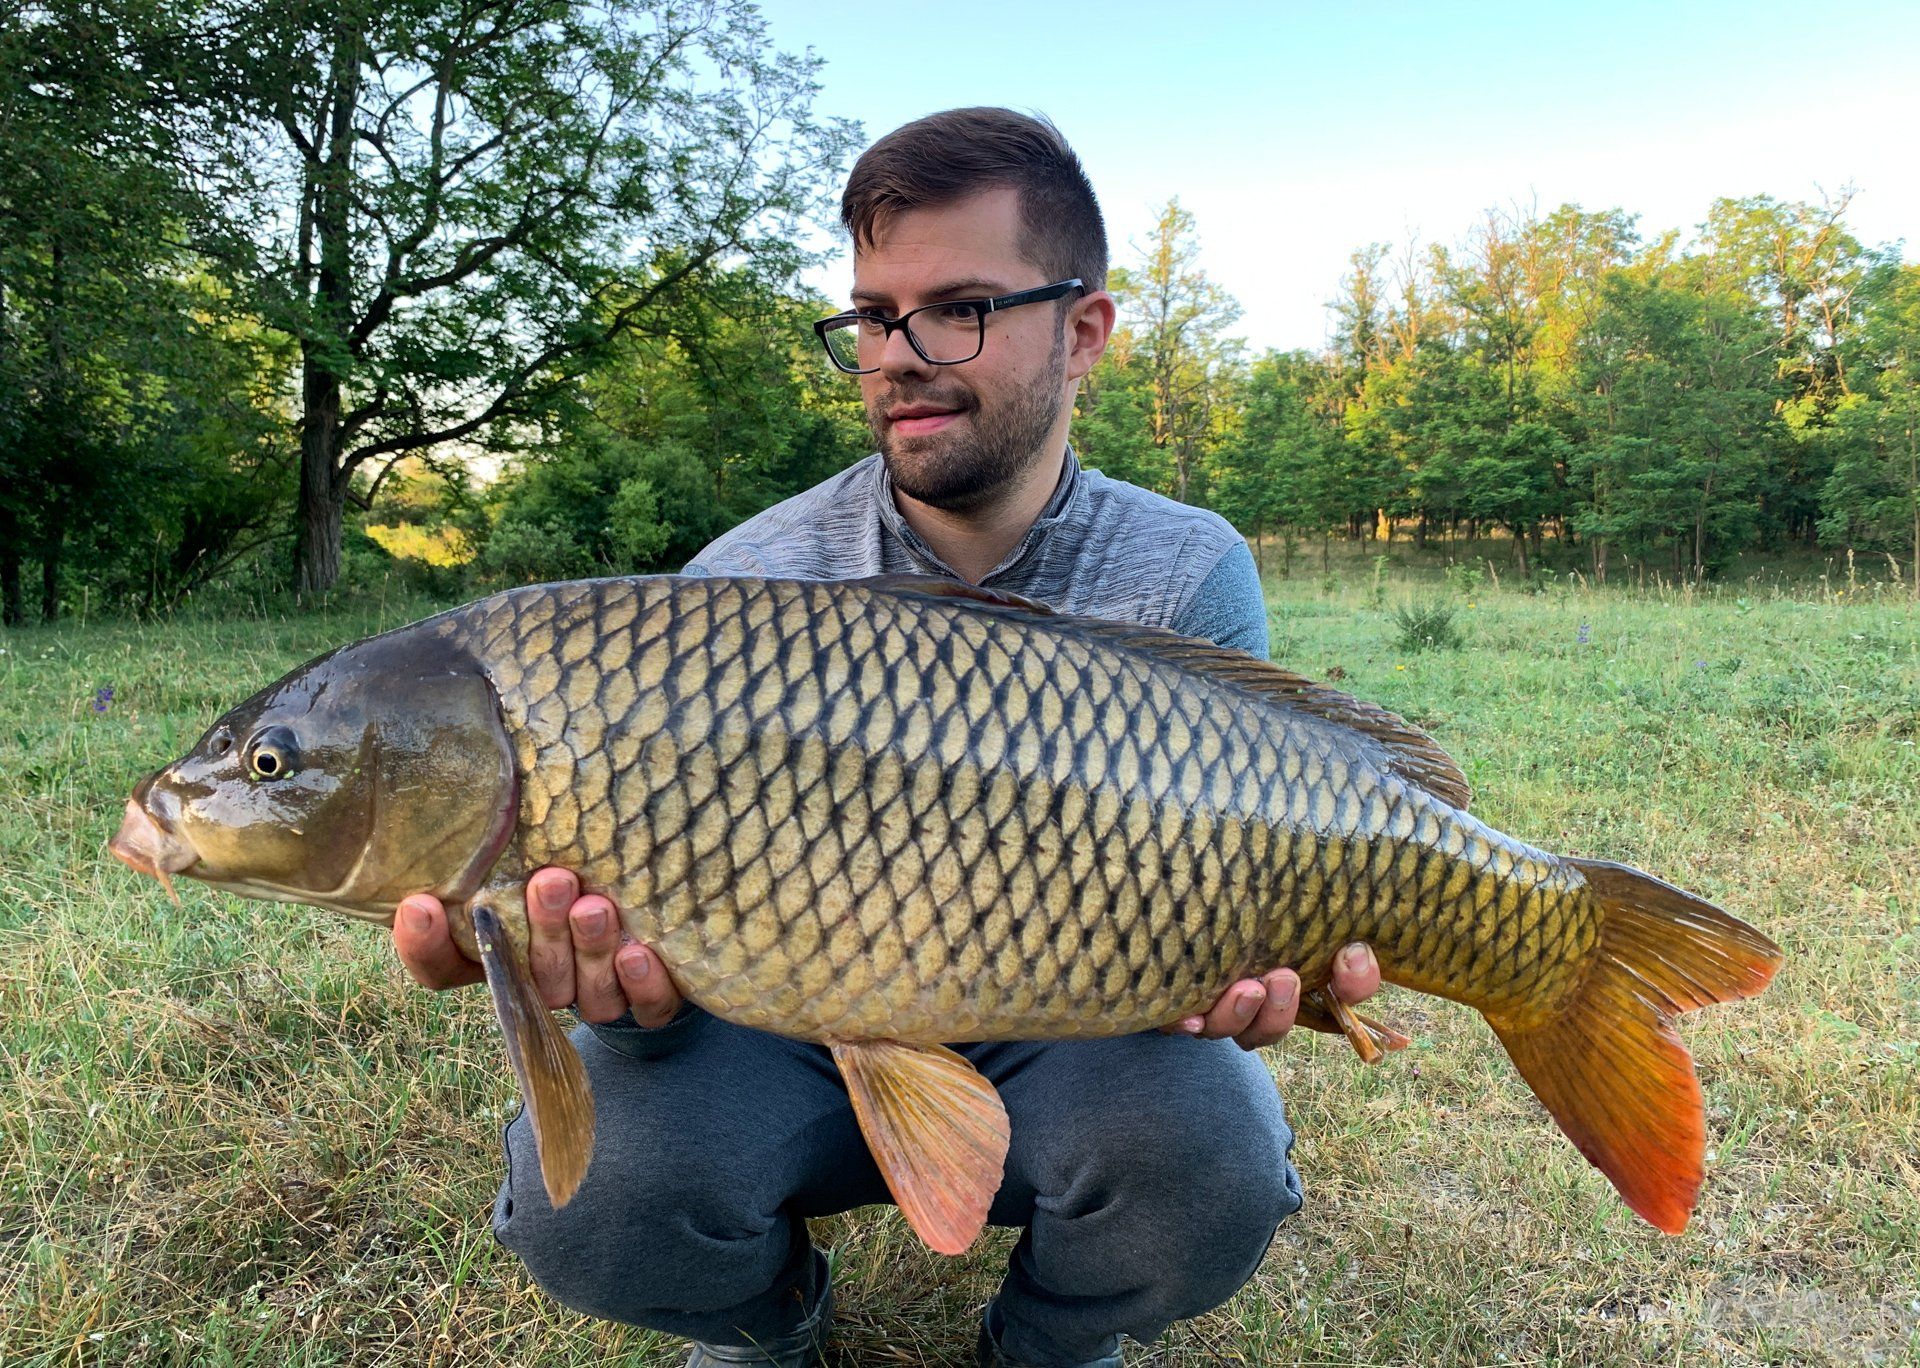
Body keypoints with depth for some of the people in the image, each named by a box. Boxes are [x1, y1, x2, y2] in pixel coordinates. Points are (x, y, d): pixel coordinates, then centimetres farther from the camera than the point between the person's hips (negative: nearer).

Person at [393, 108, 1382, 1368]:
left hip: (1062, 1042, 1)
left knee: (1204, 1152, -31)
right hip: (794, 1038, 1)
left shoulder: (1191, 579, -10)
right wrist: (631, 990, -36)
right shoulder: (742, 589, -12)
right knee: (585, 1191, -27)